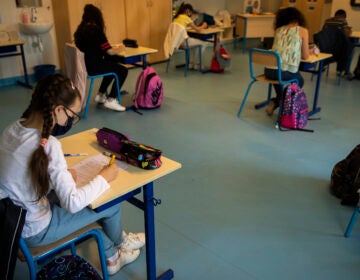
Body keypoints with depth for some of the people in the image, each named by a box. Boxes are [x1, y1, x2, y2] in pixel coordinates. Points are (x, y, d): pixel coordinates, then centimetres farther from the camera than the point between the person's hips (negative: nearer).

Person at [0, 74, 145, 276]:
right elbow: (72, 203, -28)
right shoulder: (48, 146, -30)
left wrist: (61, 175, -3)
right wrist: (103, 178, -15)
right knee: (111, 205, 7)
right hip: (33, 231, -7)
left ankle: (111, 256, 37)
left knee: (83, 200, 22)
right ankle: (119, 243, 40)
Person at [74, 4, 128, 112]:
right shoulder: (96, 29, -14)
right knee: (122, 70, 5)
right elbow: (109, 51, -14)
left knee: (112, 65, 29)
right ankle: (111, 100, 0)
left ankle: (100, 95, 32)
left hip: (84, 64, 9)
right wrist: (120, 48, 6)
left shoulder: (80, 29, 9)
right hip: (93, 66, -9)